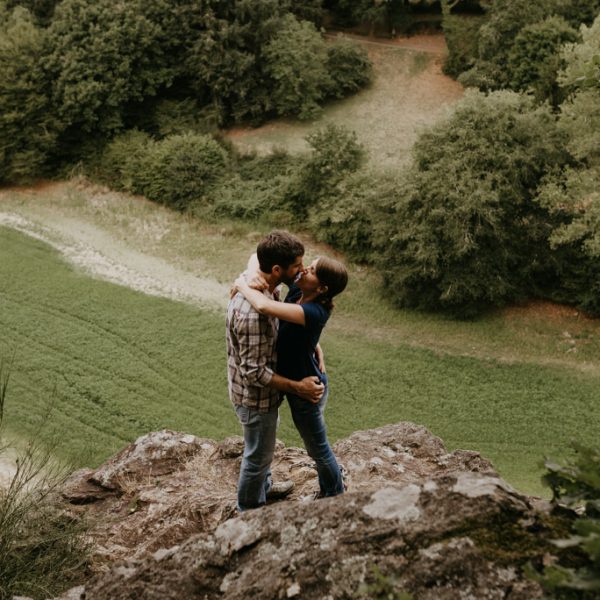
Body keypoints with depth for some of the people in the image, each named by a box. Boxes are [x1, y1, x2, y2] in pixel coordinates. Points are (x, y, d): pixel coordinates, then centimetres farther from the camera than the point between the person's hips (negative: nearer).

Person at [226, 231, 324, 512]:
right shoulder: (252, 312, -38)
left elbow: (285, 321, 10)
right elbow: (254, 371, -31)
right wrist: (297, 387, -24)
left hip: (258, 390, 9)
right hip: (255, 395, -9)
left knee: (263, 446, 33)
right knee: (258, 454, 16)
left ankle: (264, 485, 58)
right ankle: (250, 510, 41)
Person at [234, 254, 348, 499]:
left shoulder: (315, 313, -35)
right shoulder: (296, 290, -12)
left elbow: (265, 307, -50)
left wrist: (242, 286, -30)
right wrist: (251, 279, -23)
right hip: (297, 382, 8)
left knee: (318, 448, 17)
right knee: (316, 444, 29)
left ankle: (336, 498, 42)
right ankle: (327, 489, 52)